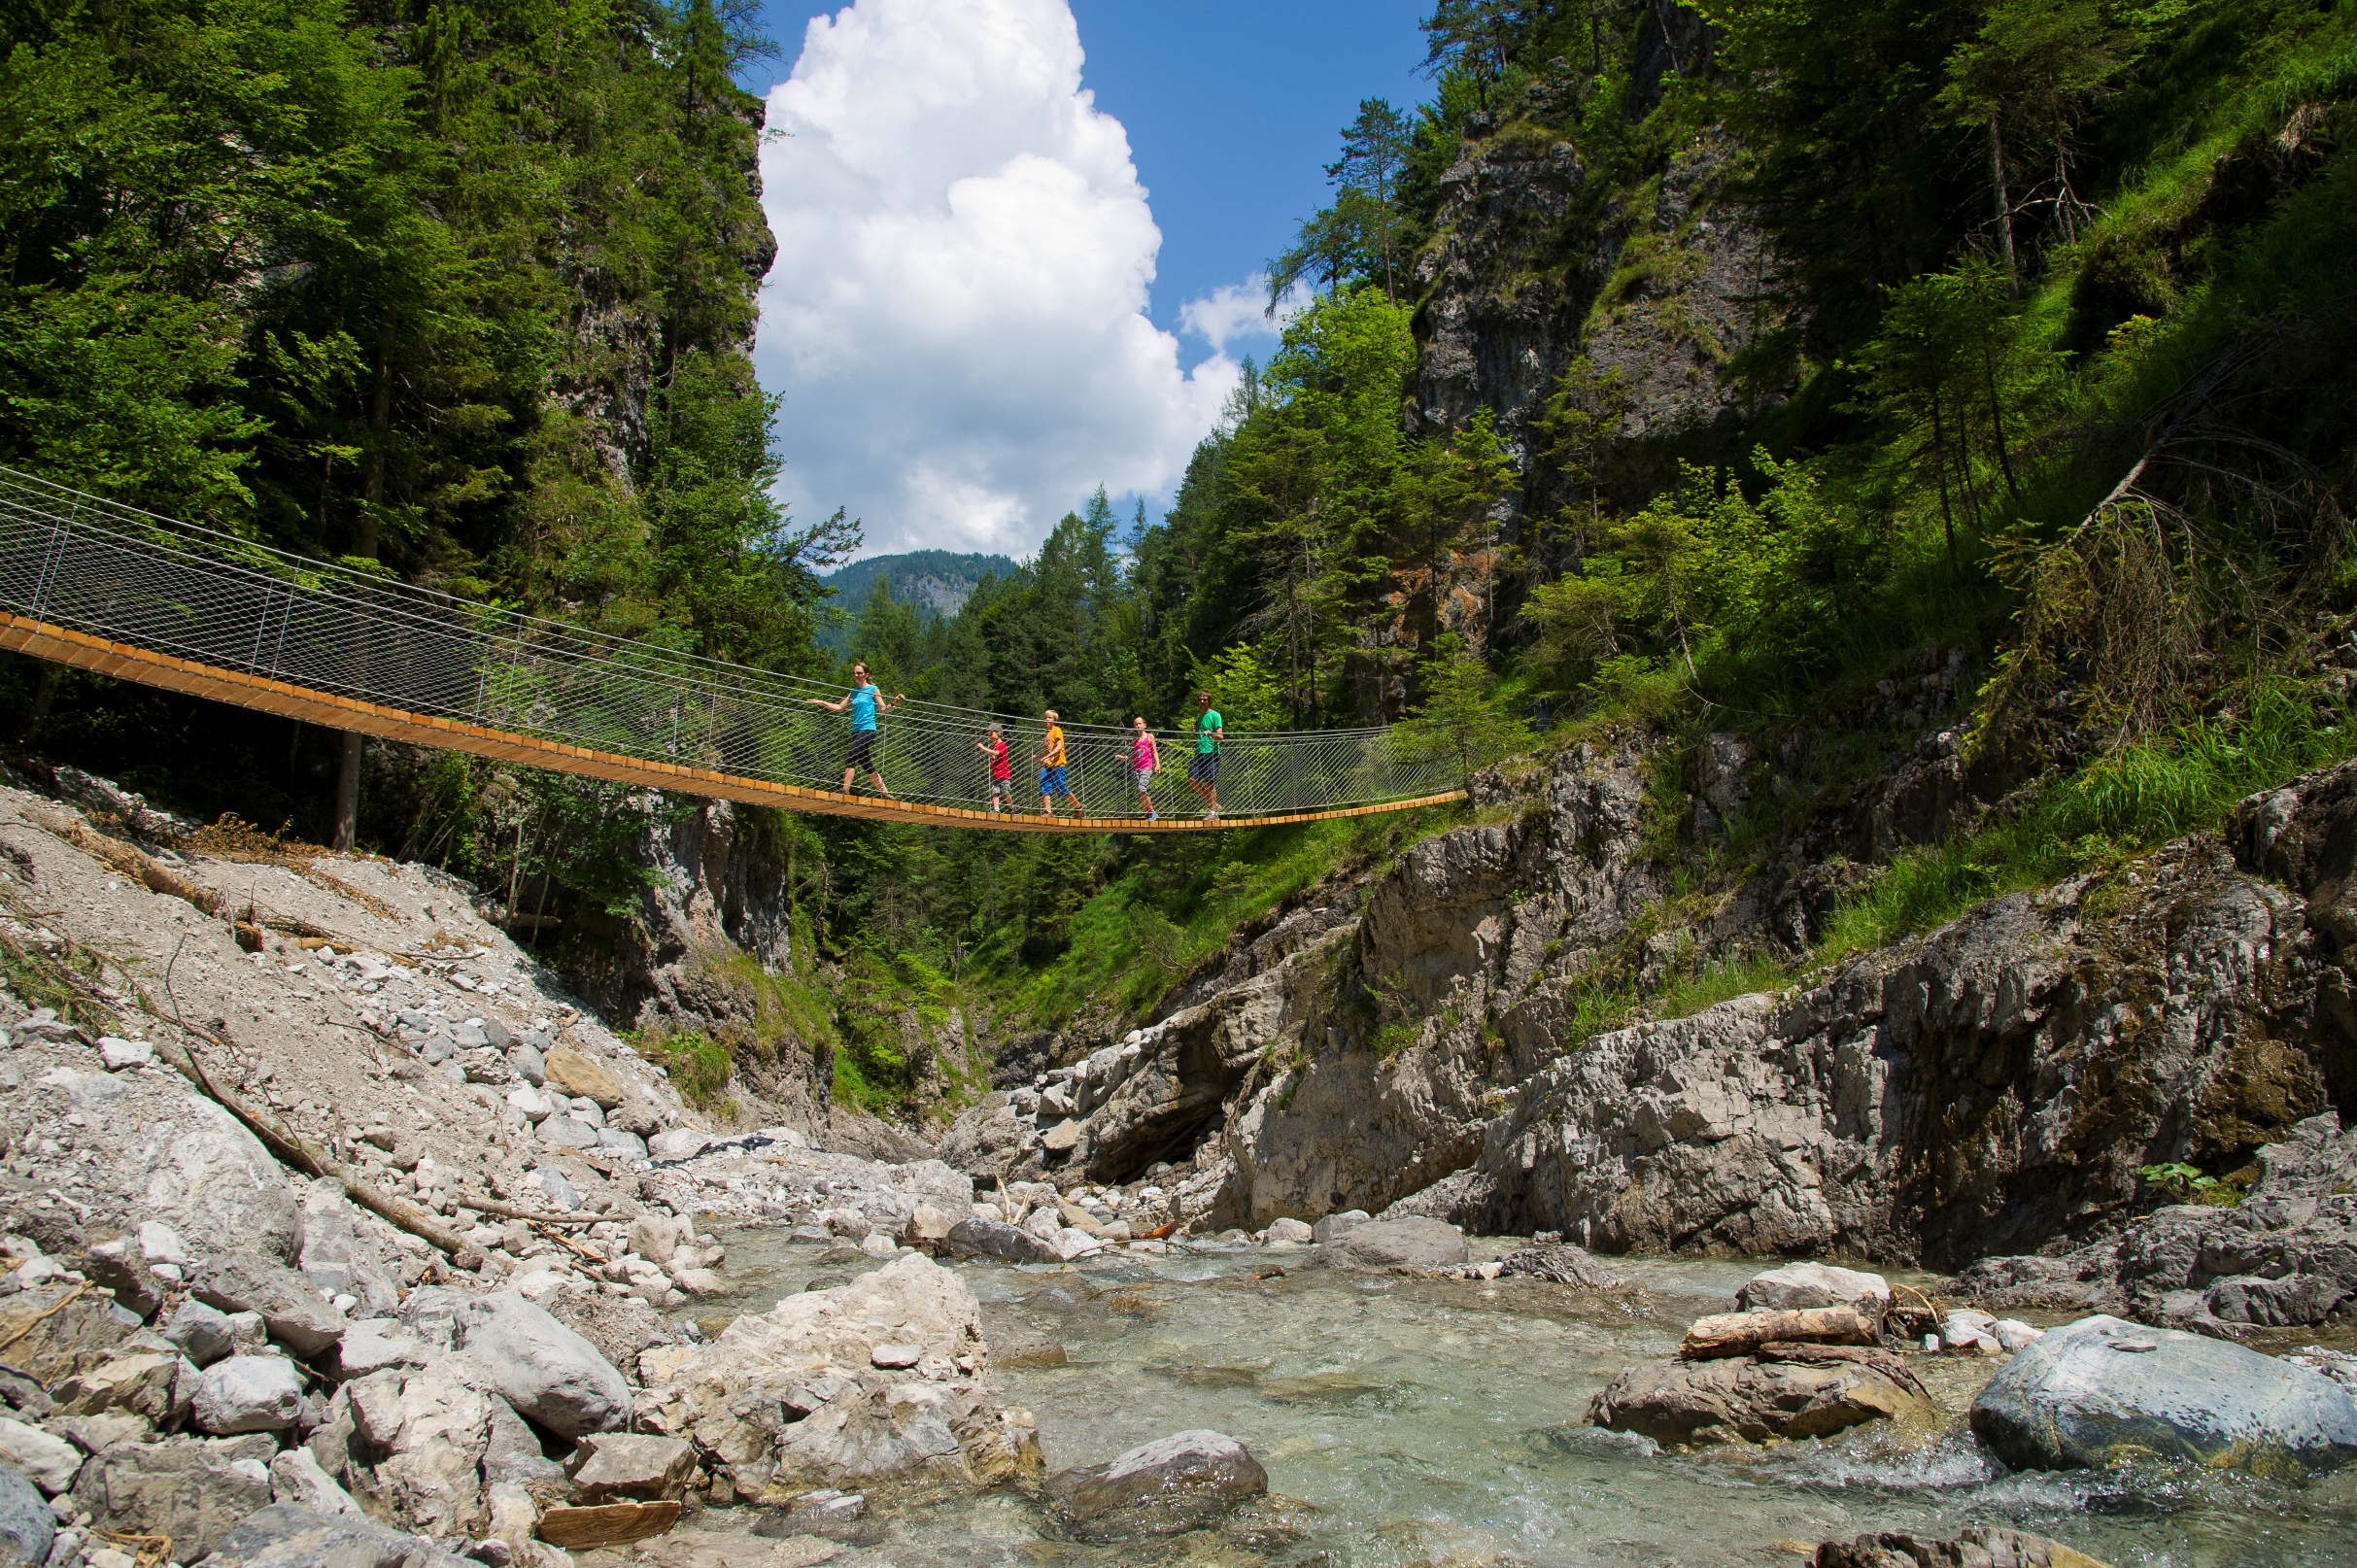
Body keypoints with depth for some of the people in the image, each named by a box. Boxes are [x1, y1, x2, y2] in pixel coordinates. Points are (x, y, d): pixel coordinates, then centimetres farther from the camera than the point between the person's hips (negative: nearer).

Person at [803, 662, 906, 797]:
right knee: (867, 766, 9)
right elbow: (839, 707, 20)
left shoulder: (873, 689, 0)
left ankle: (845, 792, -23)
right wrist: (821, 702, 16)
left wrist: (894, 704, -20)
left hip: (868, 729, -7)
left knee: (850, 758, -20)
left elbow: (883, 709, -3)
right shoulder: (853, 692, 17)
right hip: (856, 731, 7)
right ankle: (885, 793, 18)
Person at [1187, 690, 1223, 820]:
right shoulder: (1198, 716, 20)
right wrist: (1194, 732, 5)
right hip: (1199, 752, 7)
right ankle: (1213, 804, 12)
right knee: (1192, 779, -1)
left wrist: (1210, 733, -30)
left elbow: (1220, 736, -11)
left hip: (1211, 752, -7)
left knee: (1209, 782, -8)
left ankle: (1213, 812, -1)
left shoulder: (1215, 715, -2)